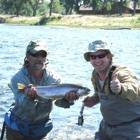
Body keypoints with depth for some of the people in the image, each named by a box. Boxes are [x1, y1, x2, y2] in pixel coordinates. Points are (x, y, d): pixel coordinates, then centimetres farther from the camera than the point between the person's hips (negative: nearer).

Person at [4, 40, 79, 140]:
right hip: (18, 127, -2)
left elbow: (59, 100, -27)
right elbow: (22, 104, -33)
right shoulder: (18, 78, -20)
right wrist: (30, 97, -55)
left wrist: (66, 99, -49)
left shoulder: (54, 78, -13)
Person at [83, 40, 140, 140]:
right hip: (106, 126, 7)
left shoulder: (122, 73, -26)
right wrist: (94, 99, -1)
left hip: (128, 129, -7)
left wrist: (120, 88, -68)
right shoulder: (95, 75, -2)